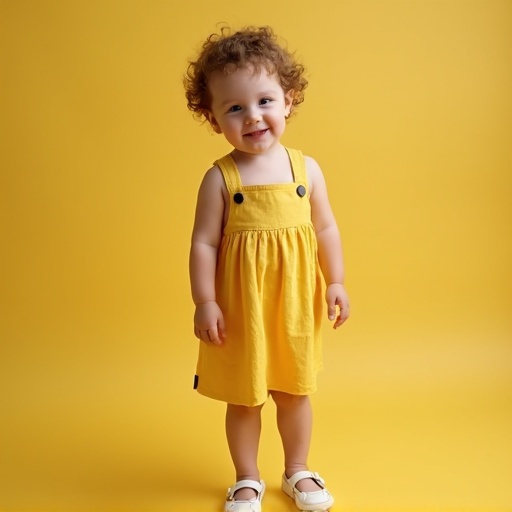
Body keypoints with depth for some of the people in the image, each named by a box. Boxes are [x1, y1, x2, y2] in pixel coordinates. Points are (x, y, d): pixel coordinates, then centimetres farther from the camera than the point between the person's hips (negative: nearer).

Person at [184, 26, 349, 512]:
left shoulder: (306, 169, -2)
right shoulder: (219, 178, -10)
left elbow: (325, 228, 5)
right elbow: (203, 243, -9)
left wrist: (335, 282, 3)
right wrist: (204, 302, -12)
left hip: (294, 305, 2)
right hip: (240, 308, -2)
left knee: (294, 391, 17)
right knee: (242, 398, 13)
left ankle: (297, 471, 40)